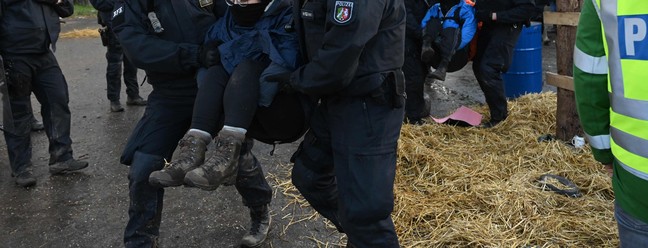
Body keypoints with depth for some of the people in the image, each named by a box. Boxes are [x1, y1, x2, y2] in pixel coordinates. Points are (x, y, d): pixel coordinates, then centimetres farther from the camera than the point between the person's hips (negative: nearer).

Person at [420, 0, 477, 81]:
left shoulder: (466, 10, 5)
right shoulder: (435, 9, 18)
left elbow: (467, 35, -11)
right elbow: (423, 25, 4)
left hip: (457, 58, -3)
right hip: (436, 58, 3)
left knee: (451, 28, -27)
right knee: (433, 22, -10)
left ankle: (443, 67, -46)